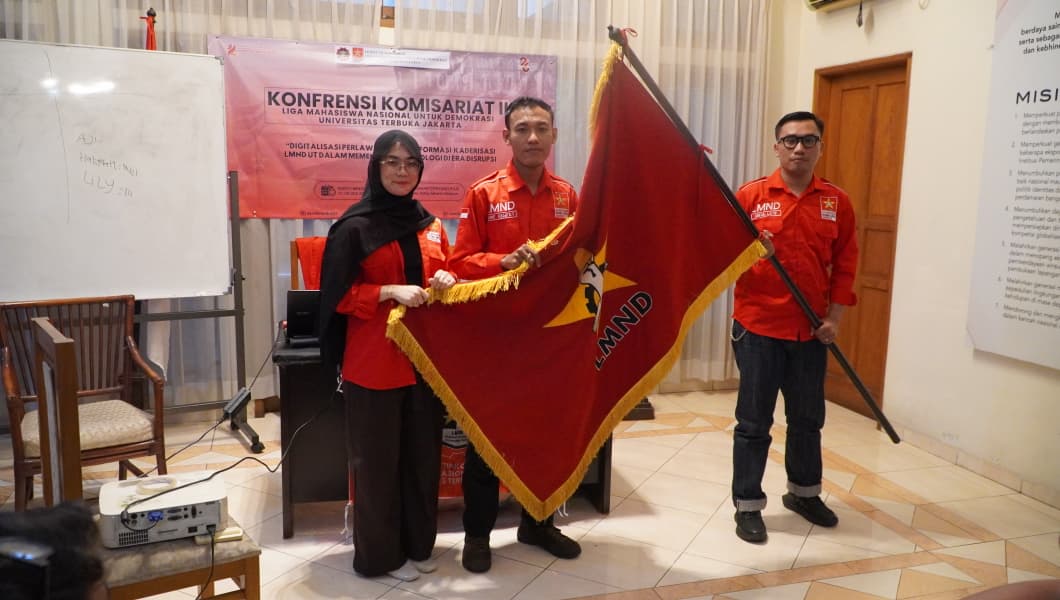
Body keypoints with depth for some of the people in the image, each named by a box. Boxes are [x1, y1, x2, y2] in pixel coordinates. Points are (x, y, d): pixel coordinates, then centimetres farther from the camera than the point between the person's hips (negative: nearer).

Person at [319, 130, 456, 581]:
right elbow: (338, 295, -9)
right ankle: (380, 554, 20)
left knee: (423, 454, 13)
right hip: (374, 360, -5)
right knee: (377, 459, 4)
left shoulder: (430, 224, 10)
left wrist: (446, 282, -4)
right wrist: (391, 292, -20)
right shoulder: (354, 227, -7)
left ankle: (419, 544, 30)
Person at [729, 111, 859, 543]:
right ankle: (747, 505, 15)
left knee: (808, 418, 17)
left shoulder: (837, 202, 4)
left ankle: (804, 492, 37)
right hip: (758, 327, -3)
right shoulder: (751, 195, -4)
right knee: (754, 422, 4)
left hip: (811, 330, 3)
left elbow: (845, 264, 6)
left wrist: (833, 317, -2)